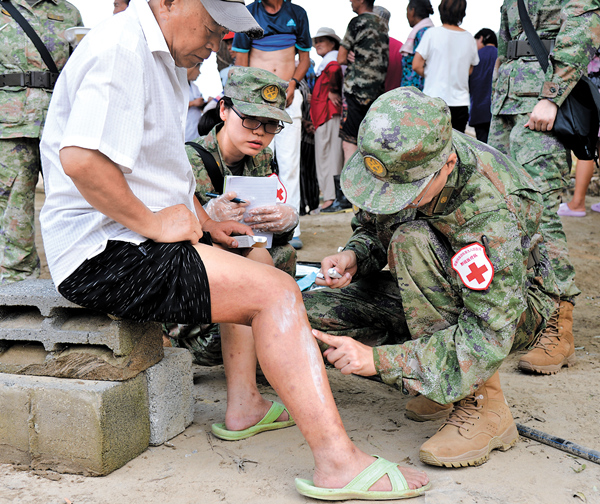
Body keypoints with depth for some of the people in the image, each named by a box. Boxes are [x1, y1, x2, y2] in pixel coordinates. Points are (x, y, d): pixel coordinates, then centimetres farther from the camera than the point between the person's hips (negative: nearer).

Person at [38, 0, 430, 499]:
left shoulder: (165, 59, 18)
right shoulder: (121, 46, -15)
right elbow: (81, 159, -29)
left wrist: (202, 222, 16)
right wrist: (154, 222, -19)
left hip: (137, 237, 11)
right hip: (101, 256, -11)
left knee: (253, 266, 21)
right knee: (274, 290, -18)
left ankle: (244, 404, 16)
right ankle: (338, 462, -20)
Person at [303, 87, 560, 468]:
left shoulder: (491, 213, -36)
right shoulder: (400, 160, -17)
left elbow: (489, 337, -38)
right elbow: (372, 226, 3)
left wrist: (378, 360, -40)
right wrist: (354, 255, -21)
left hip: (513, 308, -6)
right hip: (431, 295, 6)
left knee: (413, 240, -35)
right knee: (306, 314, -14)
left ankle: (482, 403, -24)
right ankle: (448, 379, 1)